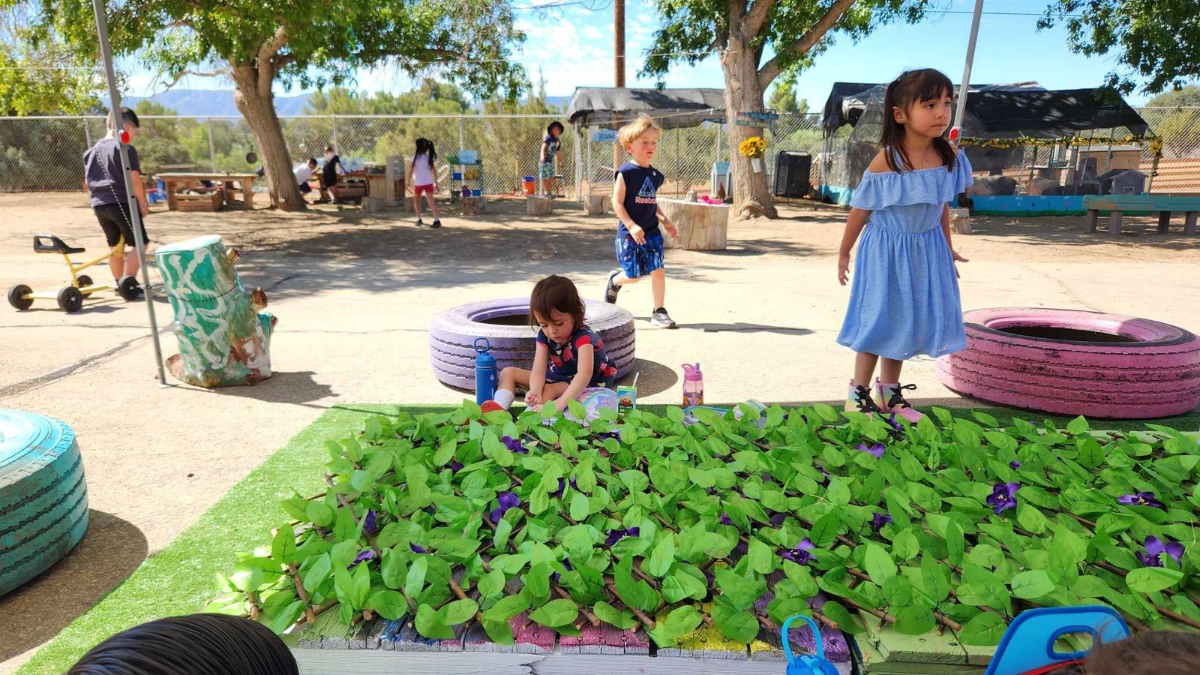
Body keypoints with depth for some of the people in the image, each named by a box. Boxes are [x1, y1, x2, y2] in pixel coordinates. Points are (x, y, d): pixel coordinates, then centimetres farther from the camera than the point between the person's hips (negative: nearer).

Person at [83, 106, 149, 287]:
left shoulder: (92, 150, 16)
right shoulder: (126, 149, -8)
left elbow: (88, 181, 19)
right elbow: (134, 180, -15)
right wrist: (143, 203, -6)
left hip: (99, 204, 8)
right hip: (122, 203, -8)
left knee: (115, 245, 18)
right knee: (138, 243, -3)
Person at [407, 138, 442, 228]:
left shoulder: (415, 157, -5)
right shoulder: (430, 158, 5)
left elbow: (410, 170, -6)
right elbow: (434, 171, 4)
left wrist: (409, 181, 5)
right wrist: (436, 183, 10)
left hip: (418, 183, -2)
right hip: (429, 183, 2)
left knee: (416, 201, 19)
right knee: (431, 201, -6)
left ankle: (419, 219, 17)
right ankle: (436, 220, -21)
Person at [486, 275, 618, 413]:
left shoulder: (583, 337, -33)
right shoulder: (544, 335, -14)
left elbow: (585, 373, -49)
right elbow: (538, 369, -25)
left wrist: (560, 403, -63)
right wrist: (535, 391, -49)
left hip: (586, 385, -7)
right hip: (557, 377, 7)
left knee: (549, 389, -36)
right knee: (508, 373, -3)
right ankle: (498, 410, -25)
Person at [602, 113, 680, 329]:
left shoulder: (656, 175, 9)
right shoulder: (626, 172, -11)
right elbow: (617, 203, -13)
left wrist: (665, 222, 9)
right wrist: (631, 226, -21)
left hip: (651, 232, 5)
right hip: (629, 233, -5)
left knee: (658, 270, -3)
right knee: (634, 276, 2)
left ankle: (659, 312, 8)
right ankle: (614, 281, 37)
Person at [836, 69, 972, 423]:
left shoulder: (950, 157, -5)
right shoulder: (886, 162, -20)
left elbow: (943, 206, 9)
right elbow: (861, 210, -9)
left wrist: (948, 248, 17)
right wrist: (844, 253, -1)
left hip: (926, 251, 5)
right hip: (887, 250, -5)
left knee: (908, 321, 13)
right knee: (880, 320, 3)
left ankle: (889, 392, 29)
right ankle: (859, 392, 19)